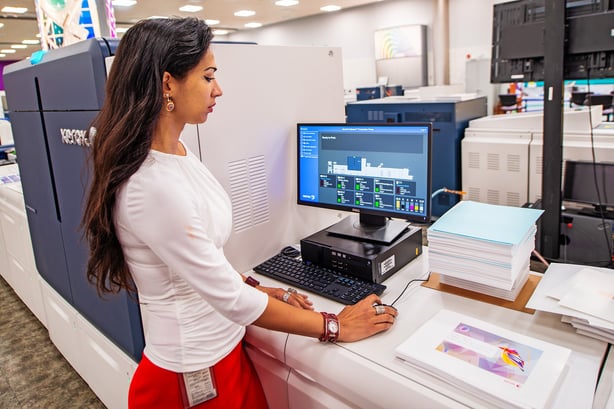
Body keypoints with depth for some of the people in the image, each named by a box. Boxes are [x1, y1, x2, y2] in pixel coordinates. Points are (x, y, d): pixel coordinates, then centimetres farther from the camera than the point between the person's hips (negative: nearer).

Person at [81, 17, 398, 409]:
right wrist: (334, 327, -16)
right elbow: (232, 299, -26)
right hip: (196, 373, -7)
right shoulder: (152, 186, -30)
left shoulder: (177, 153, -1)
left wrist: (257, 289, 5)